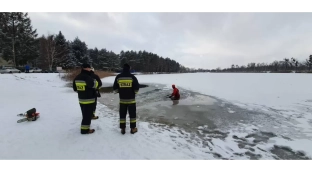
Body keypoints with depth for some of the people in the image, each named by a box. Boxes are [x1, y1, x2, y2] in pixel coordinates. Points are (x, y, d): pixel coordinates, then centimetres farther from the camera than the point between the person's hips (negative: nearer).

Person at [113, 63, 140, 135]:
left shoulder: (118, 77, -2)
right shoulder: (132, 77, -10)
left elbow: (115, 88, 3)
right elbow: (136, 88, -9)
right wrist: (135, 92, 12)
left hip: (122, 99, 2)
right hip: (131, 99, -2)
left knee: (122, 114, 13)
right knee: (132, 114, 11)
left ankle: (123, 129, 20)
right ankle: (133, 129, 18)